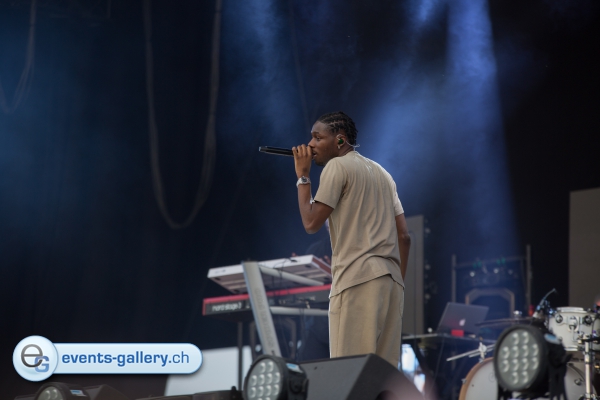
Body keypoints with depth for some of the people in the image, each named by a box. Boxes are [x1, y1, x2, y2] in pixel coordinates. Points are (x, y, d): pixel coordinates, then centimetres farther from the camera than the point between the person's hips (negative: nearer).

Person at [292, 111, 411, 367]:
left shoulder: (337, 166, 0)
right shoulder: (381, 173, 24)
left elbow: (311, 223, -6)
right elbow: (403, 235, 19)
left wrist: (302, 176, 5)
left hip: (357, 279, -8)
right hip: (391, 279, 8)